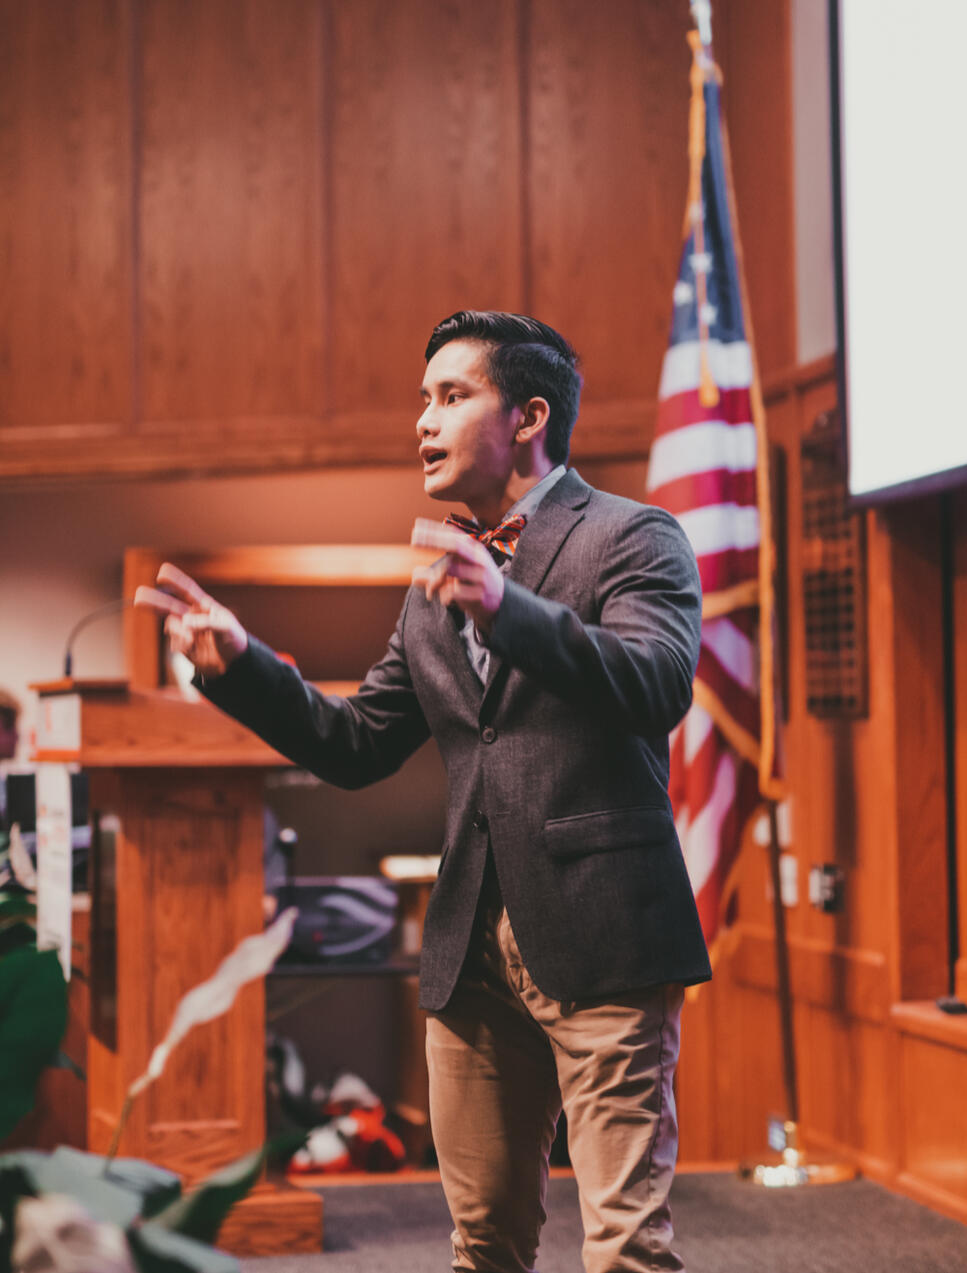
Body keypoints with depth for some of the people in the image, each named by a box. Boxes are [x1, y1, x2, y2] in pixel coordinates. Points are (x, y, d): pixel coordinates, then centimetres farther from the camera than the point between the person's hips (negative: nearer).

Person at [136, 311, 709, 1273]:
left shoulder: (630, 538, -2)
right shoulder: (439, 581, 19)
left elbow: (659, 687, -20)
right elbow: (357, 749, 19)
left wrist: (507, 608, -34)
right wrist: (238, 664, 5)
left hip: (599, 939, -6)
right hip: (471, 944, 7)